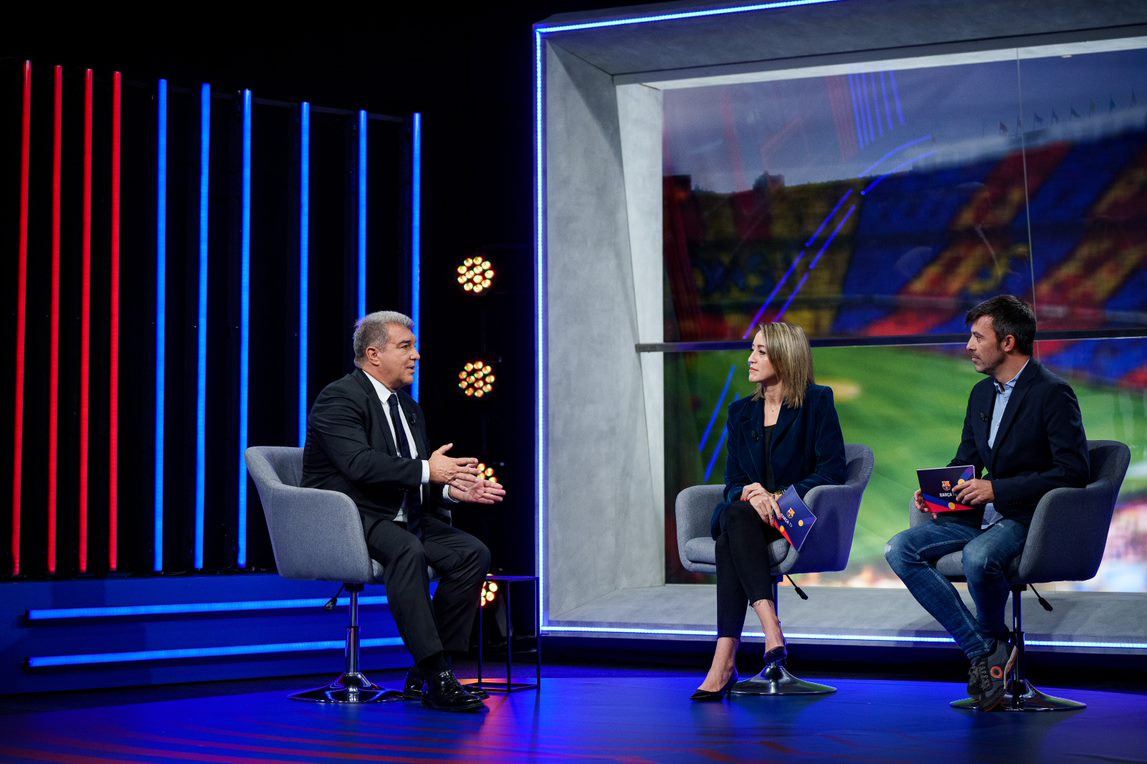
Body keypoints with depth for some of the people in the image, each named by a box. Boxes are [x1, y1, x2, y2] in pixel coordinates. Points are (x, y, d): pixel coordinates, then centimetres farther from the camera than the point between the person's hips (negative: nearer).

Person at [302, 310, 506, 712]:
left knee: (473, 553, -13)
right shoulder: (339, 398, -9)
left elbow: (418, 485, 16)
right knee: (409, 552, -36)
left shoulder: (410, 408, 19)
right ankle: (436, 678, -35)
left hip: (402, 518, 8)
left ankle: (427, 670, -12)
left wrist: (451, 487, -6)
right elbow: (359, 464, -25)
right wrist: (426, 470, -24)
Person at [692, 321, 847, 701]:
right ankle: (772, 633, -47)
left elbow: (832, 471, -5)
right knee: (732, 518, -35)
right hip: (746, 515, 4)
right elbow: (733, 483, 10)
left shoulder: (817, 402, 2)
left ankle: (724, 661, -43)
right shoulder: (740, 412, 16)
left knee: (730, 539, -34)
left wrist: (778, 496, -17)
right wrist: (751, 495, -15)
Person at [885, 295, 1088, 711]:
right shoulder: (982, 393, 14)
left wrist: (998, 488, -20)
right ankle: (982, 650, -11)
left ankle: (993, 640, -6)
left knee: (977, 556, -38)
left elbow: (1072, 471, -18)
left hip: (1028, 517, -8)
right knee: (900, 549, -10)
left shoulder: (1052, 392, -11)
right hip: (981, 513, 8)